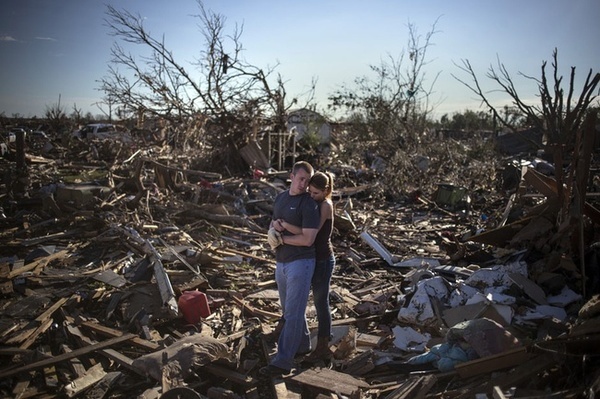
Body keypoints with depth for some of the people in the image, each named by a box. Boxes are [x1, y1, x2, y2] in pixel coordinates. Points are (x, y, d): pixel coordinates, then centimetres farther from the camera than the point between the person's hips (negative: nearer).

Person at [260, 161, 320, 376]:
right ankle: (302, 345, 37)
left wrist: (280, 238, -11)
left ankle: (283, 361, -2)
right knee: (289, 309, 19)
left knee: (293, 313, -5)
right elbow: (272, 224, 20)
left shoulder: (309, 204, -13)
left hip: (300, 263, -8)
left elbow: (308, 239, -19)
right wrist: (274, 225, -4)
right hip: (281, 263, 8)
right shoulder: (280, 197, 10)